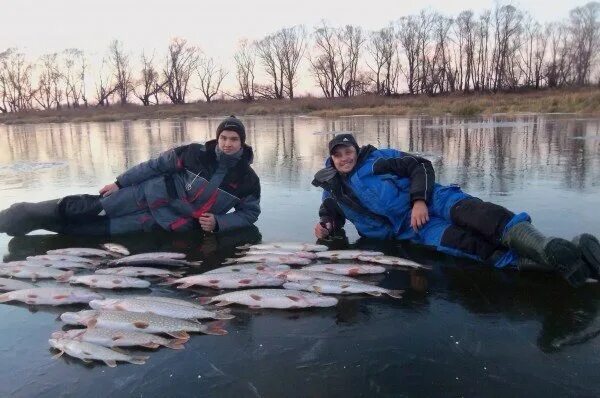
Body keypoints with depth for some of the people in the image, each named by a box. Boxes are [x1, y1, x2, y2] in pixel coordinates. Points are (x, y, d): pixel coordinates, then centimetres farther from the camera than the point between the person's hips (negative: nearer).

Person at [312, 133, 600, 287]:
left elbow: (420, 166, 2)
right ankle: (558, 264, -45)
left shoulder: (376, 158, 7)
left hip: (427, 200, 0)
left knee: (467, 211, -36)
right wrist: (326, 225, 2)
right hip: (407, 230, 1)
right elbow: (331, 213, 28)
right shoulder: (333, 189, 14)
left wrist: (419, 200, -15)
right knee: (465, 244, -28)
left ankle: (547, 247, -54)